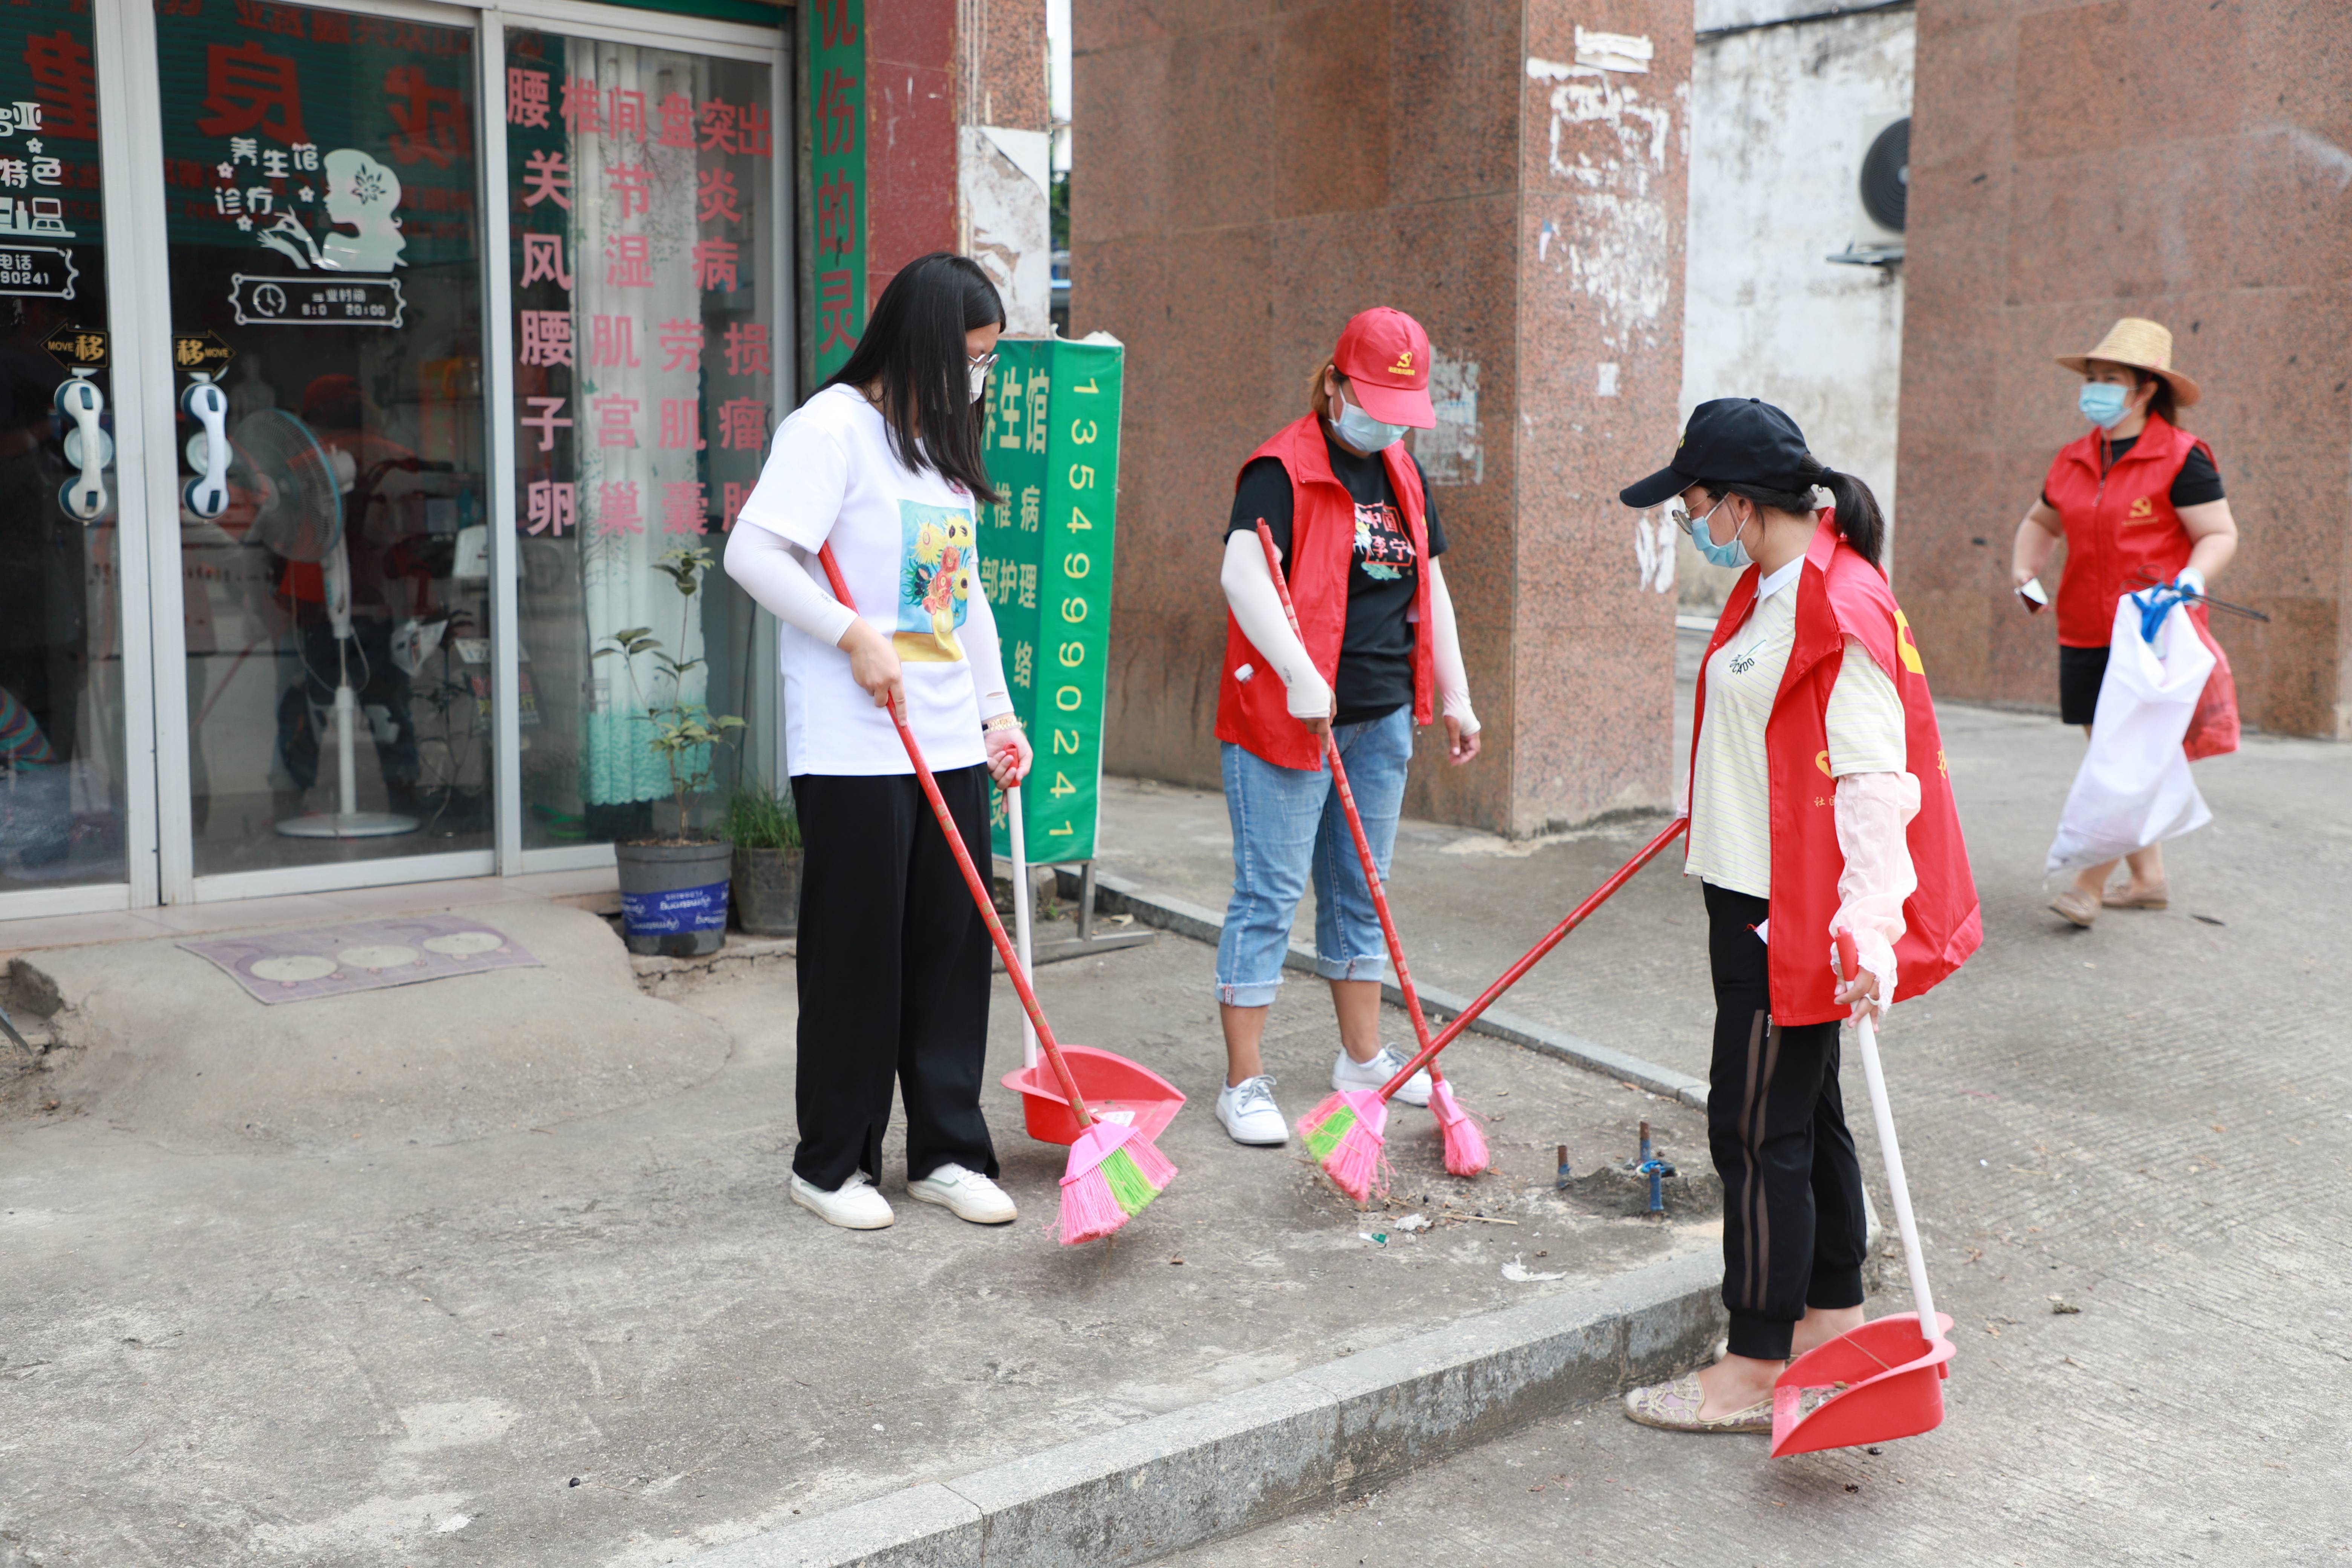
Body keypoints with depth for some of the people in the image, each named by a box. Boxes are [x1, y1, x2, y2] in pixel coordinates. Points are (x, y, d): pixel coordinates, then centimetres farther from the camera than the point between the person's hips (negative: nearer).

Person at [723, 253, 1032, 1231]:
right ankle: (830, 1163, 17)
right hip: (853, 747, -8)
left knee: (955, 948, 9)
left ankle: (947, 1152, 21)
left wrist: (997, 710, 17)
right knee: (855, 955, 1)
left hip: (951, 745, 8)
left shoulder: (947, 443, 18)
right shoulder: (834, 427, -9)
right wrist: (853, 635, -19)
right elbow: (752, 552, -17)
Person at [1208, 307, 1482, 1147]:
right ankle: (1245, 1082, 3)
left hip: (1382, 714, 8)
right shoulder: (1282, 469, -10)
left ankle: (1363, 1055, 30)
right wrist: (1301, 676, -29)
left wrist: (1454, 695, 17)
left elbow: (1428, 588, 20)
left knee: (1360, 887, 17)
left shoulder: (1403, 475, 14)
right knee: (1270, 891, -3)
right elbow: (1241, 575, -23)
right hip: (1286, 717, -7)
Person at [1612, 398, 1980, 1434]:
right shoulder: (1773, 585, 9)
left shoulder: (1840, 613, -22)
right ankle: (1833, 1323, 32)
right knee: (1803, 1116, 18)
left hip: (1792, 914, -10)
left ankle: (1755, 1373, 9)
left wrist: (1872, 929, -33)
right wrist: (1720, 809, 39)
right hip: (1756, 895, 10)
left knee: (1758, 1131, -3)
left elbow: (1874, 781, -26)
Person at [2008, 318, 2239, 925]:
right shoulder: (2073, 460, 12)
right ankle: (2149, 879, 22)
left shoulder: (2181, 458, -7)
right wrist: (2025, 569, 10)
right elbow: (2042, 521, 27)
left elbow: (2220, 534, -7)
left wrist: (2192, 579, -26)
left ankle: (2090, 885, -11)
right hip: (2085, 633, 7)